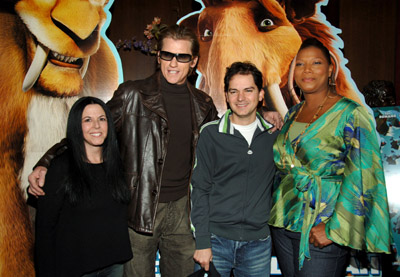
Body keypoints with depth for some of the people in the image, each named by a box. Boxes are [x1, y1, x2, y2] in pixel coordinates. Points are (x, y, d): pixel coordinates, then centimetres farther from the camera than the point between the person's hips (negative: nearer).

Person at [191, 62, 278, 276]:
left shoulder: (274, 134, 3)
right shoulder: (211, 133, -4)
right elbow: (200, 189, -4)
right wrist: (202, 242, -8)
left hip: (258, 241, 2)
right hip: (216, 240, -2)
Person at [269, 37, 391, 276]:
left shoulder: (351, 113, -10)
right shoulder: (292, 114, 9)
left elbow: (362, 177, -16)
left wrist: (333, 228, -18)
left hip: (322, 227, -6)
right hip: (283, 224, 6)